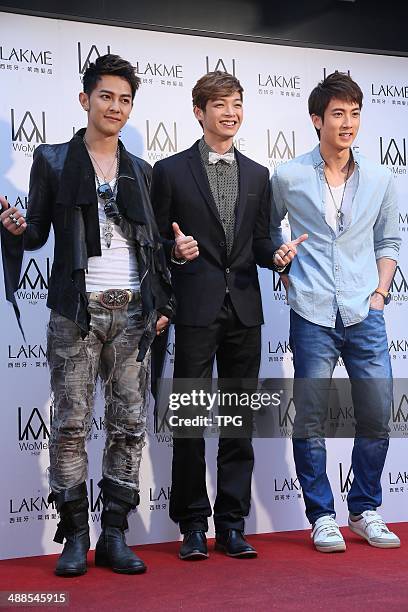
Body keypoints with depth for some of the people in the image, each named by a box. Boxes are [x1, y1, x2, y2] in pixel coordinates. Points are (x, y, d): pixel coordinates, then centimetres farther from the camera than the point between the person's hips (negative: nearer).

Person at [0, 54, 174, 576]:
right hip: (76, 311, -3)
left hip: (132, 312, 3)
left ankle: (114, 535, 10)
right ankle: (74, 536, 6)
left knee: (129, 424, 2)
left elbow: (153, 243, 17)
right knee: (70, 424, -4)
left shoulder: (141, 171, 16)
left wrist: (162, 304, 8)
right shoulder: (53, 160, 7)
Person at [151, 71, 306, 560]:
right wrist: (175, 250, -18)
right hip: (196, 310, -3)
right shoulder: (171, 171, 3)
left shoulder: (257, 175, 15)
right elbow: (156, 241, 3)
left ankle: (232, 524, 15)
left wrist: (278, 255, -7)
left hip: (244, 309, 4)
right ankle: (193, 525, 11)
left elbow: (259, 243, 14)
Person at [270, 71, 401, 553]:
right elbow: (269, 229, 16)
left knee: (377, 417, 4)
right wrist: (287, 275, 7)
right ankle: (322, 517, 15)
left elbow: (388, 241, 16)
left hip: (364, 314, 2)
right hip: (312, 315, -2)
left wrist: (380, 291, 5)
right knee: (310, 421, 1)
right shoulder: (289, 178, 1)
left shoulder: (379, 179, 7)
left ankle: (365, 512, 21)